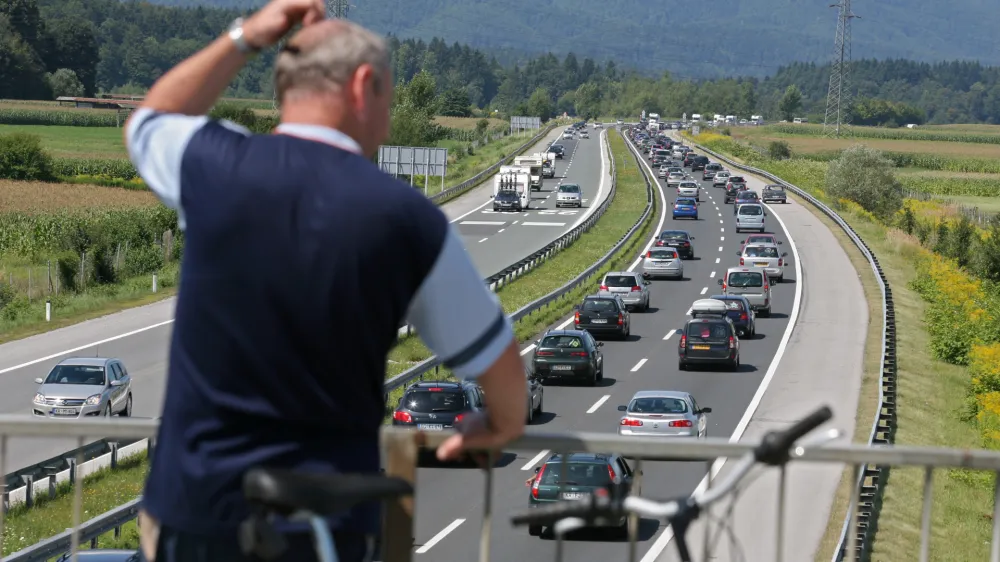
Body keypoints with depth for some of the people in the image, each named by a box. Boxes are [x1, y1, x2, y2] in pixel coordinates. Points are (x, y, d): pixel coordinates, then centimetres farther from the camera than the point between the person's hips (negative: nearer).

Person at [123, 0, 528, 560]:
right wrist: (505, 425, 24)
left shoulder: (212, 166, -6)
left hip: (193, 503, 2)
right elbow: (494, 357, 3)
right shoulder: (408, 218, -10)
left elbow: (148, 122, 21)